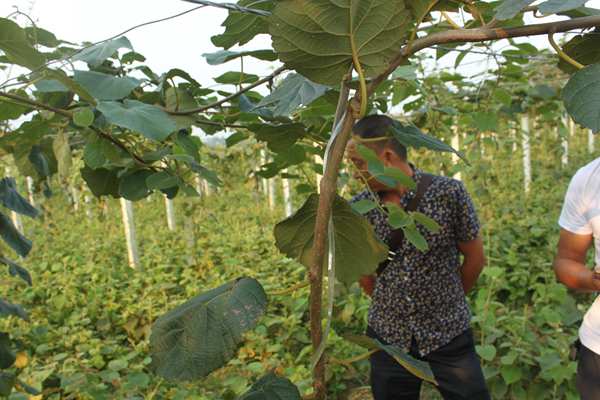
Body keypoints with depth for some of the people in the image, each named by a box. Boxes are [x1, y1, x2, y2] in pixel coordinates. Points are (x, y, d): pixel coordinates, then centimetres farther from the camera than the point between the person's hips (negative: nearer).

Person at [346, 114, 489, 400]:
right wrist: (391, 305, 12)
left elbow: (475, 257, -1)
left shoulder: (449, 193, -14)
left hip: (449, 334, -2)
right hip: (387, 336, 2)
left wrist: (448, 301, 9)